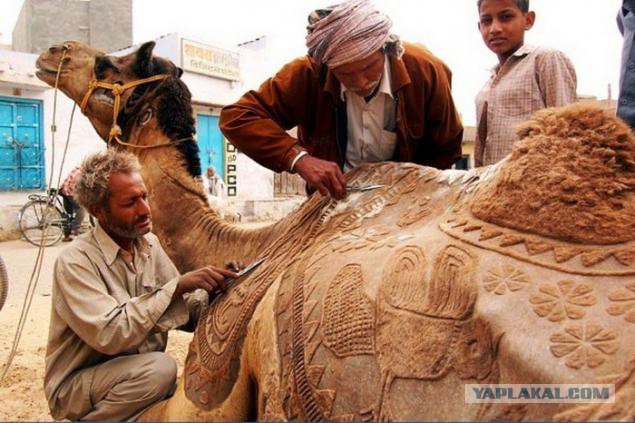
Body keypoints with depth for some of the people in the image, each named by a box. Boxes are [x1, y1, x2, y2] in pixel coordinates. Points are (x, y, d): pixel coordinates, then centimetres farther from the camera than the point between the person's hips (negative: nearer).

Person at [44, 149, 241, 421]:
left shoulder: (150, 245, 0)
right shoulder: (76, 261, -19)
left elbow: (188, 310, 1)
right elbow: (109, 335, -31)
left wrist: (213, 291, -19)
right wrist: (177, 285, -32)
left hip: (140, 376, 5)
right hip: (76, 385, -5)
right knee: (160, 368, -31)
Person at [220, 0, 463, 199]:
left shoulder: (425, 70, -18)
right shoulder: (308, 74, -21)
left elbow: (446, 150, -6)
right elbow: (237, 117, -22)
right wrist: (297, 157, -34)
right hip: (332, 197, 1)